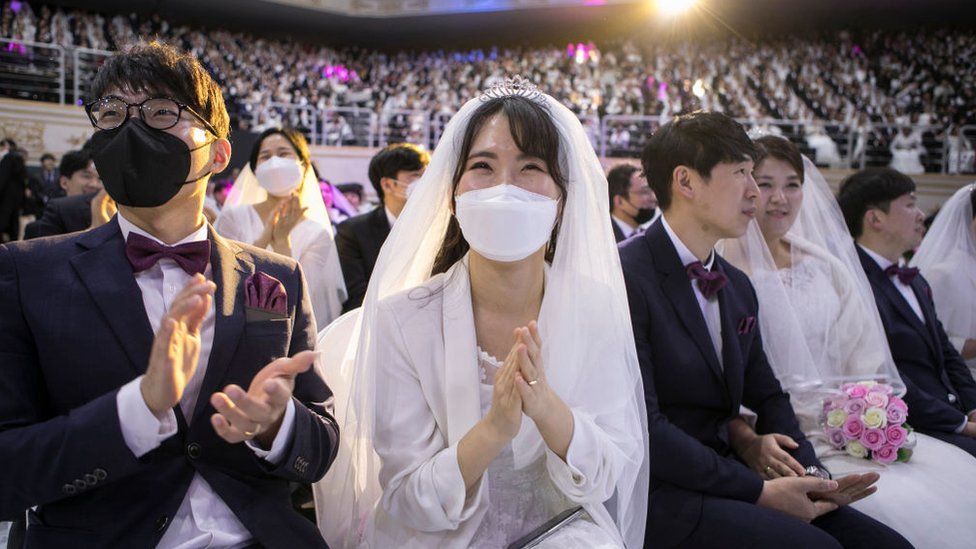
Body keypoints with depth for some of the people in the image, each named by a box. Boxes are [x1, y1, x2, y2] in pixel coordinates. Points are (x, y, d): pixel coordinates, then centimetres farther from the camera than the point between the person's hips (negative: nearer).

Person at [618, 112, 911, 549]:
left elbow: (766, 397, 18)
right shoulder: (624, 275, -14)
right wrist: (758, 491, -16)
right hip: (660, 494, -7)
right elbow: (643, 426, -19)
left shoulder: (738, 287, 13)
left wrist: (811, 473, -1)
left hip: (727, 477, 8)